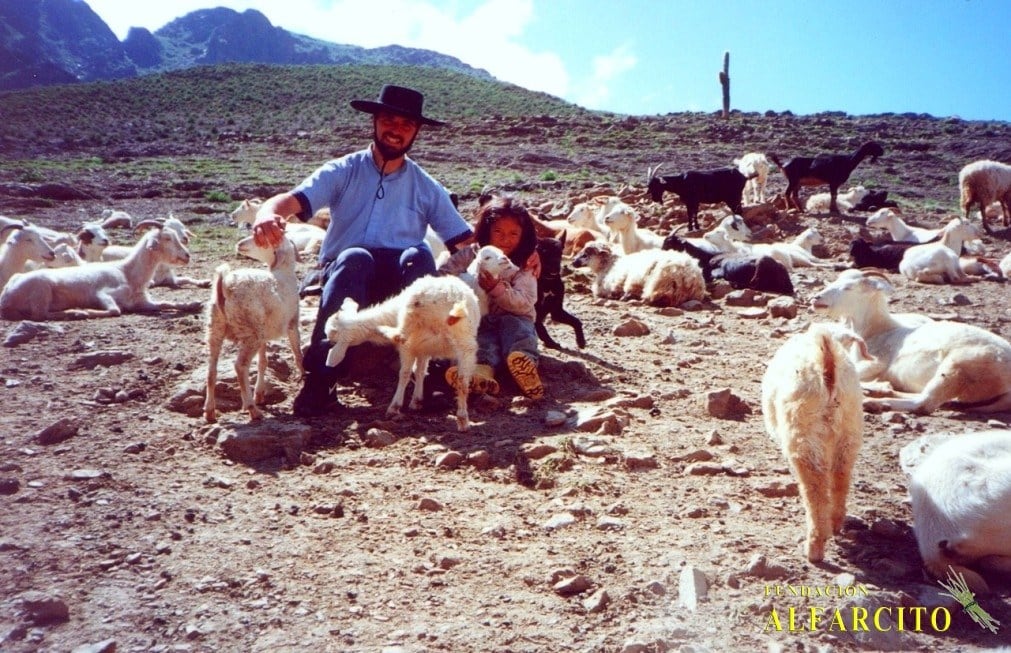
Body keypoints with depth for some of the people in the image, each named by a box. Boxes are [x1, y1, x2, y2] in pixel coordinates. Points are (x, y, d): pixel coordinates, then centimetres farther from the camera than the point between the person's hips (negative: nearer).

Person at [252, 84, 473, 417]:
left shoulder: (426, 188, 11)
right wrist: (266, 214, -36)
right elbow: (291, 201, -11)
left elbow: (467, 242, 7)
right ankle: (321, 377, -36)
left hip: (400, 285, 1)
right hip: (345, 277, -1)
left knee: (418, 255, -31)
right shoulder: (343, 172, 5)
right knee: (355, 257, -35)